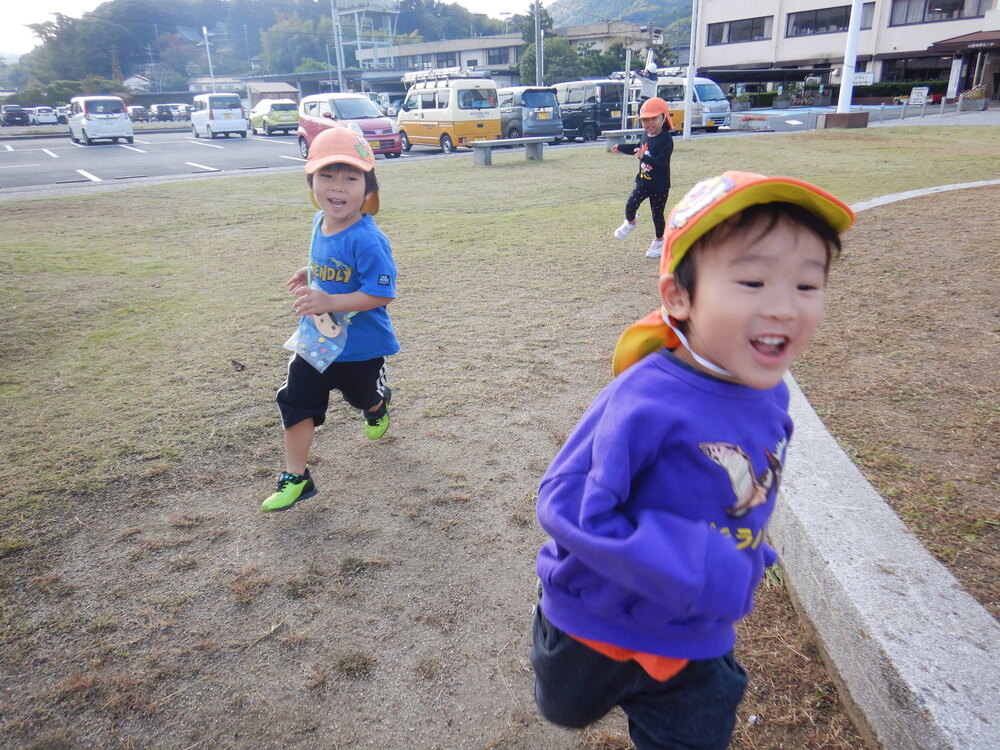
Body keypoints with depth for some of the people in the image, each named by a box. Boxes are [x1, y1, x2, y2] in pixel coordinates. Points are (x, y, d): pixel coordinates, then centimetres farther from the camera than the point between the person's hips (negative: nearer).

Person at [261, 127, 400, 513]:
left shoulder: (366, 239, -28)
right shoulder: (320, 223, -2)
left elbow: (381, 292, -29)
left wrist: (329, 301, -35)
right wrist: (311, 274, -1)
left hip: (361, 345, -6)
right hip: (316, 339, 6)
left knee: (364, 395, 22)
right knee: (296, 400, 2)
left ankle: (377, 407, 60)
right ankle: (295, 477, 12)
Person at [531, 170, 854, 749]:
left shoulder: (768, 395, -10)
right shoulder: (645, 401, -34)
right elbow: (566, 504, -34)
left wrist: (746, 557, 10)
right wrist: (697, 568, -36)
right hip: (596, 627, -3)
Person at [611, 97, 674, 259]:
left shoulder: (666, 139, -21)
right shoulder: (646, 135, 2)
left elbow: (662, 161, -32)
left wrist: (644, 156, -46)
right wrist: (620, 148, 26)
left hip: (660, 186, -6)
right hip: (643, 182, 6)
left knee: (657, 214, 7)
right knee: (630, 204, -9)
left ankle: (659, 240, 28)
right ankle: (630, 223, 24)